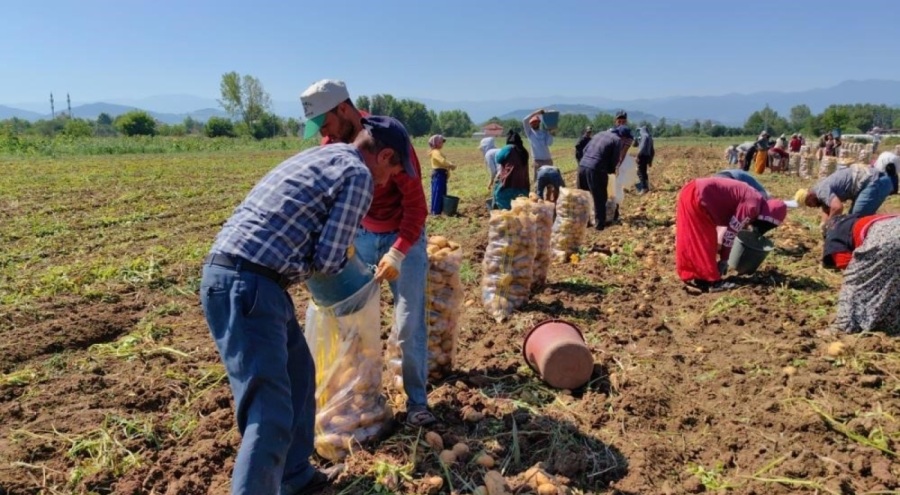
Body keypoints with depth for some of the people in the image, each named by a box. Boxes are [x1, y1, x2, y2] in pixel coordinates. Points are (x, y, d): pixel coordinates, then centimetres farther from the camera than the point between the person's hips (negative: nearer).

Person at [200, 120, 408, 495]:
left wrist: (337, 253, 25)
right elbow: (327, 259, -9)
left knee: (297, 373, 21)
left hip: (227, 273, 10)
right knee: (270, 415, -9)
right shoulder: (359, 175, -4)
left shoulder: (319, 155, 23)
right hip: (248, 284, -10)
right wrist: (344, 258, 12)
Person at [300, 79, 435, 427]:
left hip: (404, 237, -5)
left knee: (409, 323, -4)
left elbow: (416, 206, -23)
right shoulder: (332, 145, -6)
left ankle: (416, 401, 9)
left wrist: (397, 253, -32)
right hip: (361, 235, 5)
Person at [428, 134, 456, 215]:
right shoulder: (436, 152, -15)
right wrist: (451, 165, -23)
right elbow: (443, 161, -29)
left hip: (442, 175, 11)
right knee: (437, 193, -9)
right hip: (438, 174, -11)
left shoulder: (438, 152, 18)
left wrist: (449, 166, 1)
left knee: (442, 193, 14)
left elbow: (444, 162, 17)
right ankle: (435, 211, -8)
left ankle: (440, 209, 19)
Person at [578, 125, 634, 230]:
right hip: (596, 169, -6)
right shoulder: (618, 140, 2)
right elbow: (614, 161, 0)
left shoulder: (600, 134, 22)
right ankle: (599, 224, 11)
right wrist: (610, 170, 18)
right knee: (600, 199, 7)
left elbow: (585, 149, 21)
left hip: (582, 165, 6)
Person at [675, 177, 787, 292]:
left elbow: (733, 230, 21)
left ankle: (691, 275, 28)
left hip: (692, 192, 10)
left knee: (691, 240, 17)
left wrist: (724, 259, 25)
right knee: (705, 241, -1)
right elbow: (732, 232, -10)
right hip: (698, 197, -10)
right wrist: (724, 260, 1)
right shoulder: (752, 206, -13)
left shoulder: (752, 200, 15)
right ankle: (713, 282, 7)